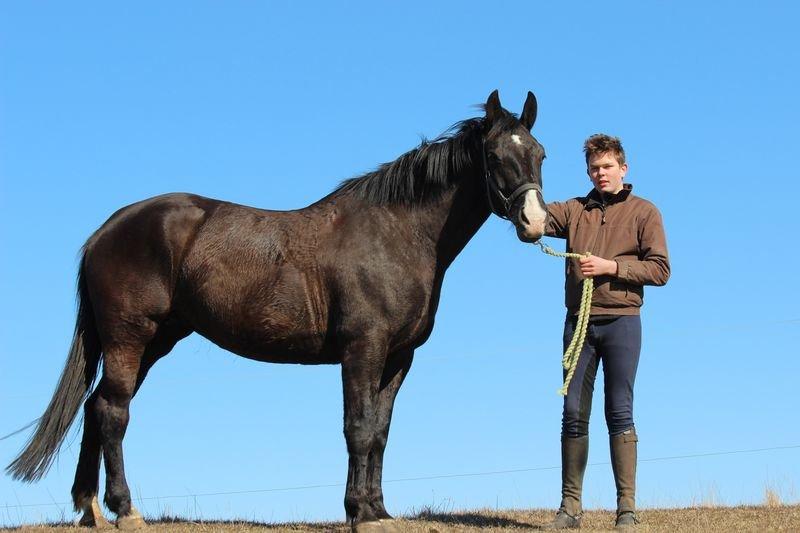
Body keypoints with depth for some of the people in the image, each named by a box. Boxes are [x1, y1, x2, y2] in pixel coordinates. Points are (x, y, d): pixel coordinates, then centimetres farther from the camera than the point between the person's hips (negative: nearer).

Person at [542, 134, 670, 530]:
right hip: (578, 321, 3)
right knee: (574, 414, 2)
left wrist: (611, 266, -13)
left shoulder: (644, 212, 4)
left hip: (621, 322, -3)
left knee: (619, 412, -4)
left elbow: (660, 269, -3)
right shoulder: (573, 210, 12)